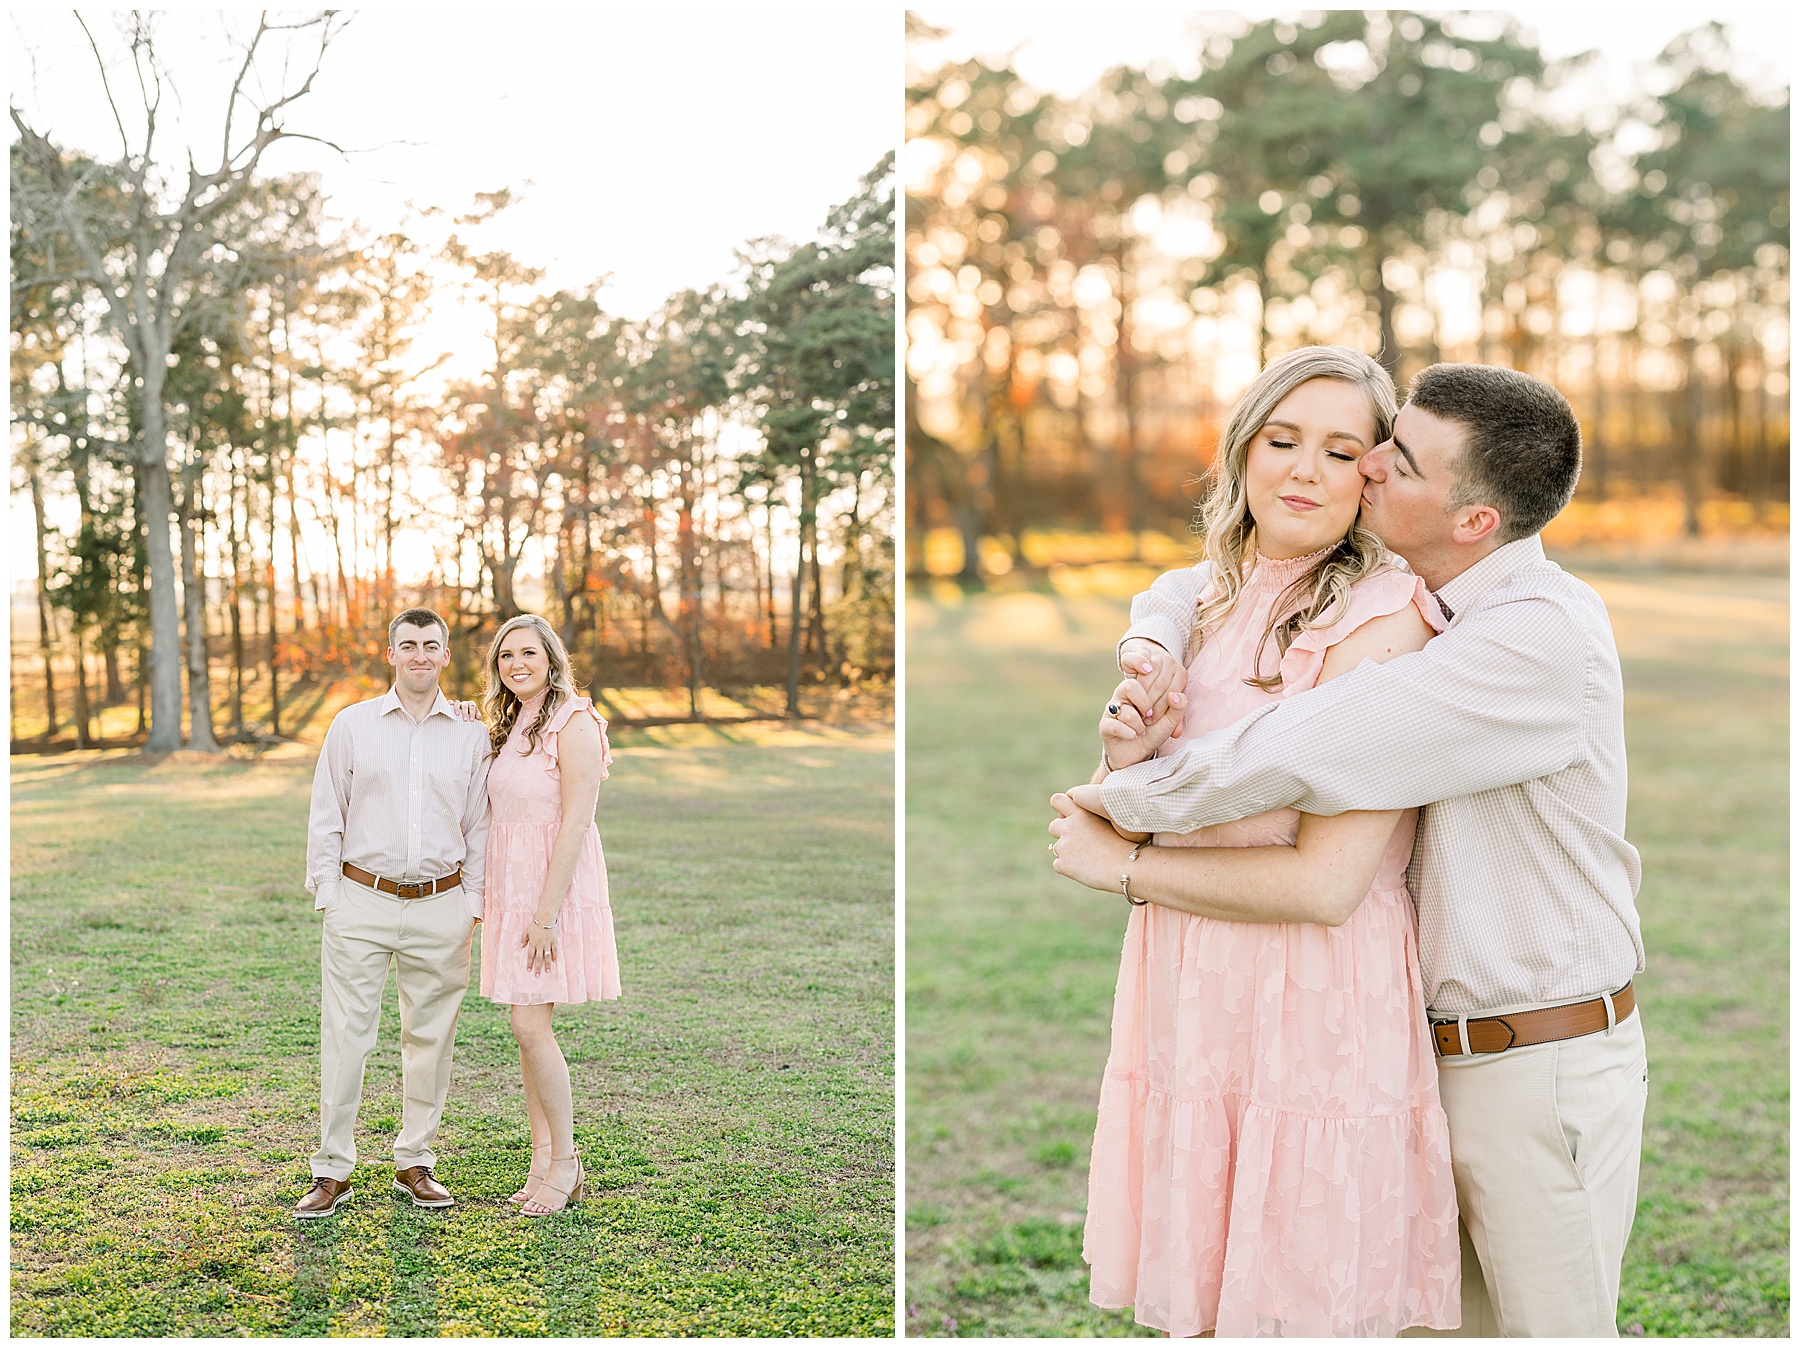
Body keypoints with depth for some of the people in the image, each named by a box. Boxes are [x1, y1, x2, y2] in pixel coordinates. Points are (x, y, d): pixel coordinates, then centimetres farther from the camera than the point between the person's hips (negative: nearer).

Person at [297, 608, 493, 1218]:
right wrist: (327, 894, 0)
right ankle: (332, 1172, 7)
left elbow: (479, 826, 11)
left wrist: (473, 901, 5)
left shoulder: (470, 735, 7)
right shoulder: (352, 725, 4)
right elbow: (325, 818, 6)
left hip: (440, 906, 1)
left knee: (431, 1037, 6)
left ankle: (415, 1163, 19)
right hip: (362, 899, -1)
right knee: (344, 1036, -2)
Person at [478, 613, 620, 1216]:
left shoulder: (573, 723, -12)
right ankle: (542, 1161, 14)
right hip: (511, 889, 8)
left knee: (530, 1025, -9)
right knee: (529, 1027, 8)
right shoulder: (511, 727, 15)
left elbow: (575, 822, -17)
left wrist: (547, 912, -20)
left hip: (555, 888, -8)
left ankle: (565, 1163, 3)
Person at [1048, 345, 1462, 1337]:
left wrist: (1125, 866, -9)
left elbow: (1325, 882, -20)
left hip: (1316, 1020, -6)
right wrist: (1127, 767, -10)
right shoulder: (1203, 601, 9)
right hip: (1191, 1001, 7)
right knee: (1197, 1309, 15)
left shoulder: (1382, 618, -14)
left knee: (1302, 1311, 5)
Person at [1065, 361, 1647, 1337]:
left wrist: (1123, 799, -16)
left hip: (1543, 1069, -8)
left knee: (1551, 1322, 8)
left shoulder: (1544, 637, -26)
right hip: (1433, 1052, 8)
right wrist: (1149, 644, -13)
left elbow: (1294, 753, -31)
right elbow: (1197, 586, 12)